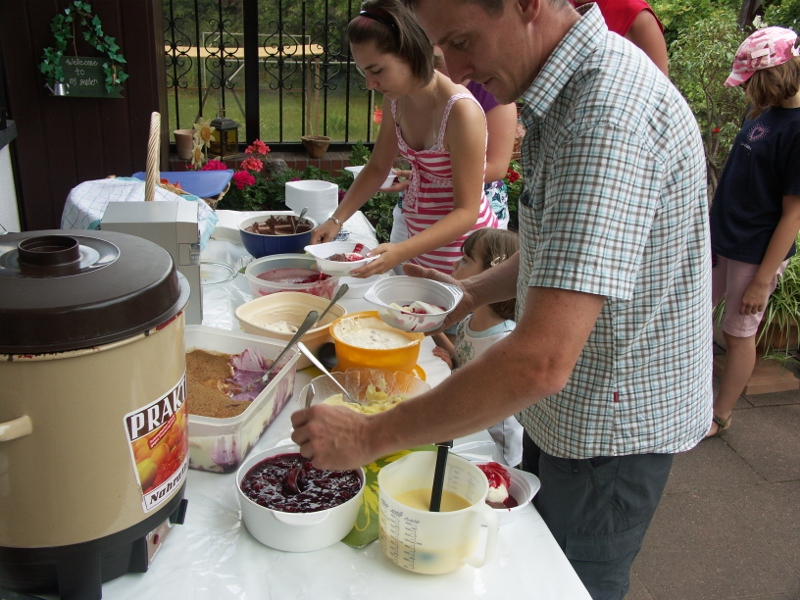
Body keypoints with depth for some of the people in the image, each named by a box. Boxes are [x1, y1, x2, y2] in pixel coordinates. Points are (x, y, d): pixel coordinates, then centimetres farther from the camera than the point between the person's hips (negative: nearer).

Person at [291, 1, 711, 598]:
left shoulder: (609, 115, -32)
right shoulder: (569, 90, 2)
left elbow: (542, 360, -38)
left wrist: (371, 436, -31)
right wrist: (478, 290, 5)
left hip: (613, 427, -9)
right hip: (561, 409, 9)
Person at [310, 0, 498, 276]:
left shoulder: (461, 111, -26)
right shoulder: (396, 99, -4)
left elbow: (466, 211, -24)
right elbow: (377, 168, 9)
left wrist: (401, 252, -36)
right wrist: (336, 220, -3)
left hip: (460, 246, -7)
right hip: (419, 237, 7)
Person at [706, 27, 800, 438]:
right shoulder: (762, 113, 4)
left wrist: (763, 278, -18)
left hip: (755, 253, -8)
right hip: (720, 239, 8)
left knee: (738, 334, 7)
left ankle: (721, 417, 25)